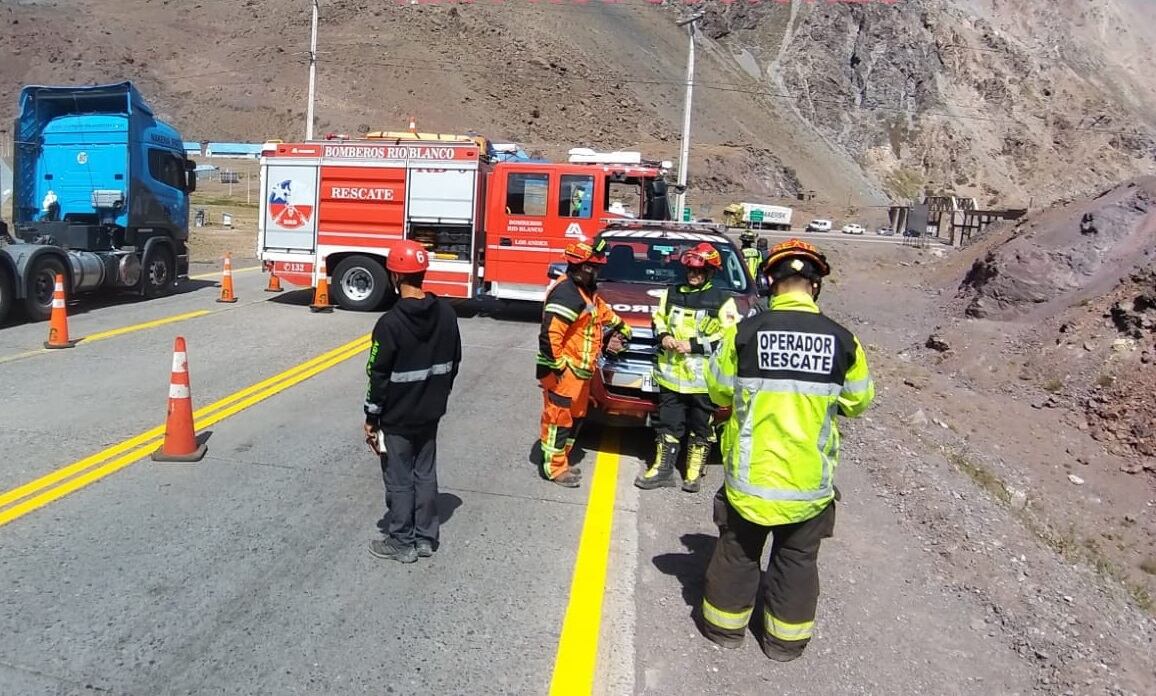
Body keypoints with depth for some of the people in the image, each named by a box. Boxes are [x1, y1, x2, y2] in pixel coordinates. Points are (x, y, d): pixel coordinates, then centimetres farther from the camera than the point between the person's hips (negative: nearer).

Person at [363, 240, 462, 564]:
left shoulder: (390, 323, -22)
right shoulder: (446, 313, -3)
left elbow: (379, 375, -16)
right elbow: (453, 361, 6)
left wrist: (371, 417, -5)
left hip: (398, 417, -6)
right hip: (431, 414, 6)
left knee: (399, 479, 8)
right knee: (426, 474, 16)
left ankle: (402, 543, 20)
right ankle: (426, 538, 27)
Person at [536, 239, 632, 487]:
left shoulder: (587, 291, 11)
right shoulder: (566, 293, -22)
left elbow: (604, 312, 32)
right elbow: (550, 334, -27)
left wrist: (621, 327, 26)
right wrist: (558, 365, -22)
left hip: (579, 370, 10)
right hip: (562, 371, -10)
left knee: (575, 417, 18)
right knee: (559, 418, -1)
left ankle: (562, 461, 30)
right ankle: (555, 467, 10)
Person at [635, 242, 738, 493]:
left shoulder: (722, 300, -4)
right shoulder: (672, 293, 10)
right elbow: (657, 319, 22)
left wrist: (694, 345, -15)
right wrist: (662, 336, -1)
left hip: (703, 378, -3)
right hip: (671, 373, 4)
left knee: (701, 428, 9)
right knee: (668, 425, 11)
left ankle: (694, 473, 21)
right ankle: (663, 469, 20)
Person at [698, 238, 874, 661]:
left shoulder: (745, 333, -13)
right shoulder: (842, 341, -9)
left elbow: (718, 391, -1)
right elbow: (857, 403, 3)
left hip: (751, 472, -1)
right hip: (811, 478, 1)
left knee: (737, 554, 19)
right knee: (797, 561, 19)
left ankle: (725, 626, 34)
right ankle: (786, 640, 32)